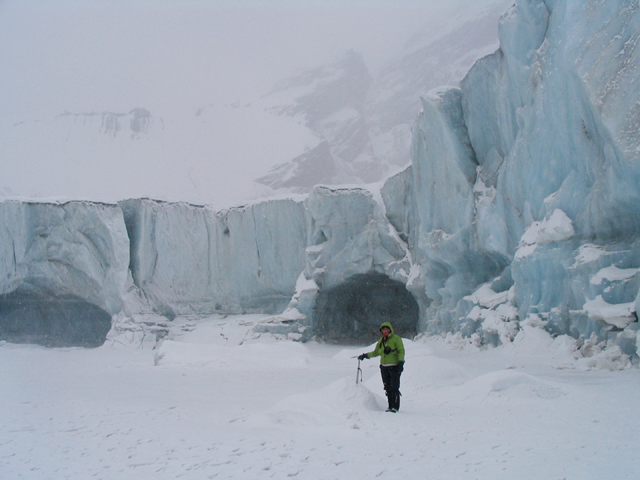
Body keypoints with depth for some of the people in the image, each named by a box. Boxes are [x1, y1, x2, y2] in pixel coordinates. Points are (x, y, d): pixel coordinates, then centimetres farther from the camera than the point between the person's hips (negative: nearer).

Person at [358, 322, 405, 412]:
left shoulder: (396, 339, 0)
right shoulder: (381, 341, 17)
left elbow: (401, 351, -4)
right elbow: (376, 352, 28)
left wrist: (401, 362, -14)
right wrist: (365, 355, 21)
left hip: (394, 367, -6)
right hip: (384, 367, 6)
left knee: (394, 387, -10)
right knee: (388, 388, 3)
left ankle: (395, 407, -10)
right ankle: (390, 406, 7)